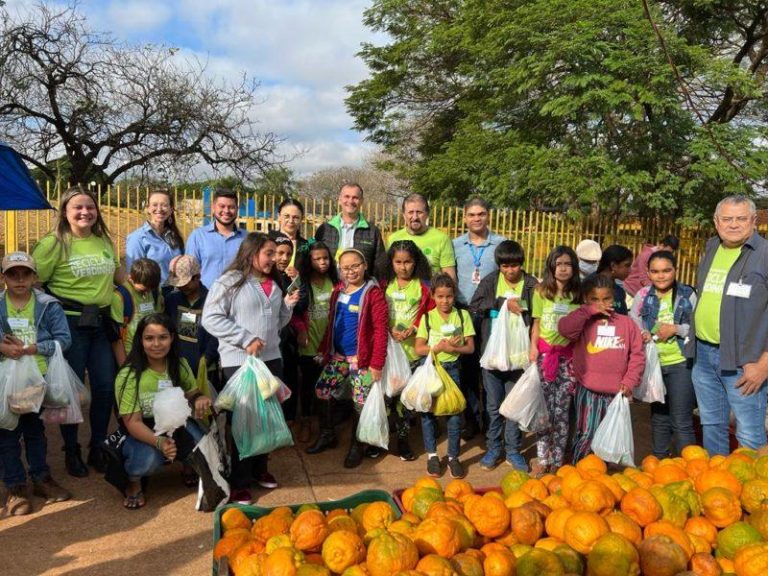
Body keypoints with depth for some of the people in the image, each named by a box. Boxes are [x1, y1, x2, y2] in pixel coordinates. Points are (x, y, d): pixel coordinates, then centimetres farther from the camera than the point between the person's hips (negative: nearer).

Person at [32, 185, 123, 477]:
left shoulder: (104, 241, 9)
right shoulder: (53, 243, -9)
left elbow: (118, 275, 24)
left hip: (101, 322, 5)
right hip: (70, 324, -5)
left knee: (106, 387, 7)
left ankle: (98, 448, 24)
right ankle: (71, 452, 22)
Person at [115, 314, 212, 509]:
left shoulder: (179, 365, -7)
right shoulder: (128, 376, -20)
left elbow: (192, 392, 5)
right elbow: (133, 423, -22)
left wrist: (200, 399, -22)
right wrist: (159, 442, -42)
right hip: (140, 433, -4)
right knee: (150, 457, -37)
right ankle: (133, 483, 0)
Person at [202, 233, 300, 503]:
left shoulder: (273, 285, 14)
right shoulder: (230, 281, -7)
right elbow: (211, 319, -15)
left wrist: (287, 306, 2)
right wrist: (245, 339, -18)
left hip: (271, 359, 7)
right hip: (239, 361, -6)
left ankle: (259, 468, 32)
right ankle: (240, 481, 16)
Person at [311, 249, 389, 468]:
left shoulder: (373, 293, -11)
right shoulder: (338, 291, 7)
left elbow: (380, 330, -14)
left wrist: (377, 363, -17)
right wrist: (324, 349, 10)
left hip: (362, 358, -6)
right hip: (337, 355, 6)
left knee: (361, 403, 1)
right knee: (322, 391, 10)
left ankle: (356, 446, 21)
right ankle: (327, 434, 31)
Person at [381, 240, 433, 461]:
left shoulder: (423, 286, 1)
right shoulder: (384, 285, 5)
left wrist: (414, 329, -12)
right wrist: (390, 331, -9)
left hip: (412, 348, -1)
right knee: (386, 392, 1)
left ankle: (403, 437, 19)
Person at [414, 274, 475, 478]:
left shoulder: (462, 315, 0)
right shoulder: (427, 317, -1)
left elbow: (470, 347, -2)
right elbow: (419, 349, -5)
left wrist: (452, 348, -19)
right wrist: (438, 347, -19)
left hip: (453, 368, 0)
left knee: (455, 412, 1)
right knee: (429, 411, 6)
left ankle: (453, 457, 16)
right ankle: (432, 455, 22)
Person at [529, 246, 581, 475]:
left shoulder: (578, 294, 3)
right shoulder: (541, 292, 4)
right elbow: (536, 324, 6)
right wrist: (533, 347, -5)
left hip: (568, 355, 0)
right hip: (545, 353, 0)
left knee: (562, 409, 3)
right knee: (544, 407, 2)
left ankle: (558, 458, 13)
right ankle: (542, 457, 11)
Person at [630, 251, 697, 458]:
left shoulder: (687, 295, -6)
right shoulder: (642, 296, 1)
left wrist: (677, 329, -18)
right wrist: (641, 334, -14)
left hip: (680, 363, -4)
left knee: (681, 421, -2)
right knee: (659, 417, 20)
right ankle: (658, 461, 36)